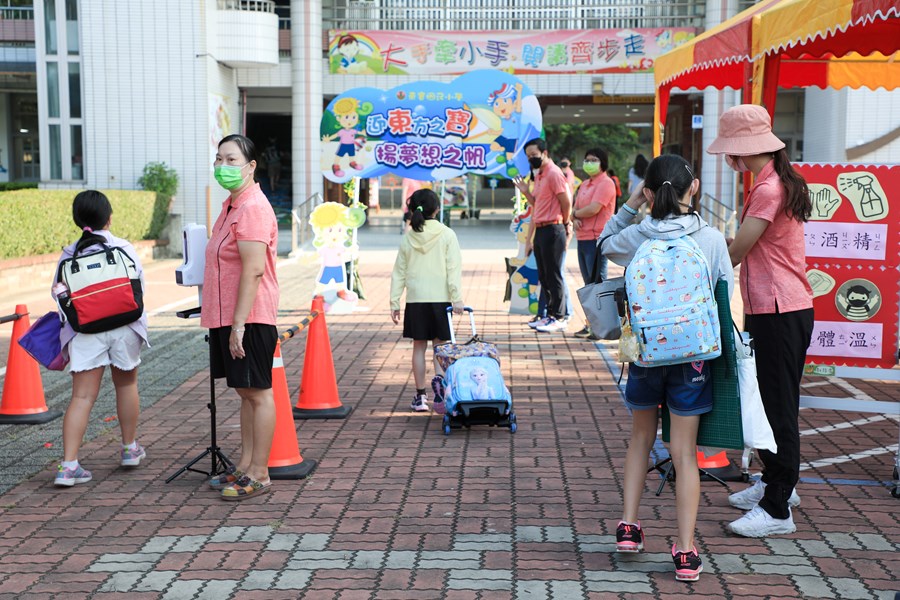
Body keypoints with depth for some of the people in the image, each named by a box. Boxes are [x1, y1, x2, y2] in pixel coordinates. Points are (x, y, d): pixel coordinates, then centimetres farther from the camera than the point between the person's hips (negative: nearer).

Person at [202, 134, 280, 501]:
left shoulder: (252, 208, -16)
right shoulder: (231, 206, 16)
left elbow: (254, 270, -23)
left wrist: (239, 324, -25)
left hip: (249, 319, -10)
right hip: (228, 317, 10)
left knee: (257, 392, -3)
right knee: (245, 391, 16)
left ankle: (259, 475, 3)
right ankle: (245, 465, 25)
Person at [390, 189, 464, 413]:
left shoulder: (408, 238, 4)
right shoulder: (447, 235, -3)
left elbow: (399, 273, 5)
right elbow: (453, 269, -9)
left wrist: (394, 302, 8)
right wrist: (457, 298, -9)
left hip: (415, 300, 2)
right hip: (440, 298, -2)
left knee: (419, 346, 7)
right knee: (439, 344, 6)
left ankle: (420, 396, 10)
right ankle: (439, 379, -22)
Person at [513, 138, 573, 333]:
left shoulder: (554, 173, -13)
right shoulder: (538, 175, 16)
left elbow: (567, 202, -15)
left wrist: (565, 224, -3)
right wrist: (525, 191, 7)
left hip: (552, 230, -10)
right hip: (540, 230, 10)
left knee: (553, 275, -5)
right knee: (544, 276, 13)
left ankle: (558, 317, 0)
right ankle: (551, 315, 21)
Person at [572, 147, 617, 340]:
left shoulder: (605, 183, -10)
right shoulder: (585, 184, 19)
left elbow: (593, 209, -20)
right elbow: (576, 208, 18)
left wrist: (576, 214, -2)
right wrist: (575, 219, -5)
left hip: (597, 239, -9)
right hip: (583, 238, 9)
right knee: (589, 284, 13)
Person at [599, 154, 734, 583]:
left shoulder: (636, 237, -6)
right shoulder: (711, 239, -9)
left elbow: (604, 244, 16)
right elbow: (726, 294, -1)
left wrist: (629, 206, 13)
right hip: (692, 353, -1)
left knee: (641, 437, 22)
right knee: (685, 451, 4)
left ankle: (628, 526, 21)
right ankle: (686, 552, 5)